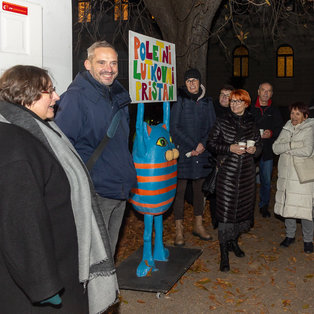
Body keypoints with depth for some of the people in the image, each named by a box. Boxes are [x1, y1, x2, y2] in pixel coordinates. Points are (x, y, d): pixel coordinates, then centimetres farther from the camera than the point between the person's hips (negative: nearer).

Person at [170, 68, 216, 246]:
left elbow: (213, 127, 8)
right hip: (182, 151, -4)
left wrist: (202, 144, -9)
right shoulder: (180, 100, -3)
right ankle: (179, 229, 6)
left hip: (202, 152, 4)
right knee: (180, 190, -2)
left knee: (200, 188, 11)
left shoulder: (207, 102, 9)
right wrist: (192, 146, -12)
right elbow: (174, 128, -7)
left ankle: (198, 225, 23)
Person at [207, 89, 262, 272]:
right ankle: (224, 253, -1)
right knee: (225, 210, -7)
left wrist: (254, 150, -6)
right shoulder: (222, 123, -1)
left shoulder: (252, 124, 8)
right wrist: (230, 148, -15)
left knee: (243, 206, 11)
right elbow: (211, 144, -1)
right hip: (227, 171, -4)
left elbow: (259, 145, 17)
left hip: (247, 172, 4)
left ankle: (234, 241, 34)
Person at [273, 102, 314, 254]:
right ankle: (290, 235, 26)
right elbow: (275, 148, 2)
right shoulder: (286, 129, 12)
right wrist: (291, 145, -15)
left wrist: (286, 149, -8)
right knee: (288, 205, 10)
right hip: (286, 173, 5)